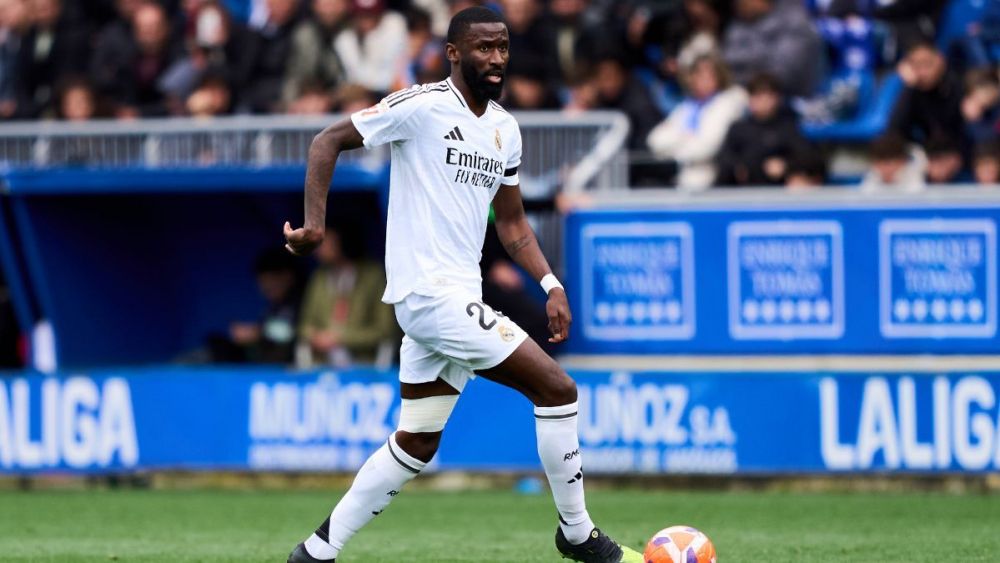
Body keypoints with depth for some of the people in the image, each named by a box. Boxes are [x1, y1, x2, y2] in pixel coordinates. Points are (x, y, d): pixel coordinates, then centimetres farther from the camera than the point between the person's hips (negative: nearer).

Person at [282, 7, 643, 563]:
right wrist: (315, 221, -20)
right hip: (431, 291, -9)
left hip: (459, 296, 9)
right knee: (557, 389, -10)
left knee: (415, 445, 13)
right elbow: (329, 141, -9)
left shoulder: (506, 130, 13)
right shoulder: (422, 107, -10)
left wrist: (551, 284, 8)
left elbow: (512, 221, 21)